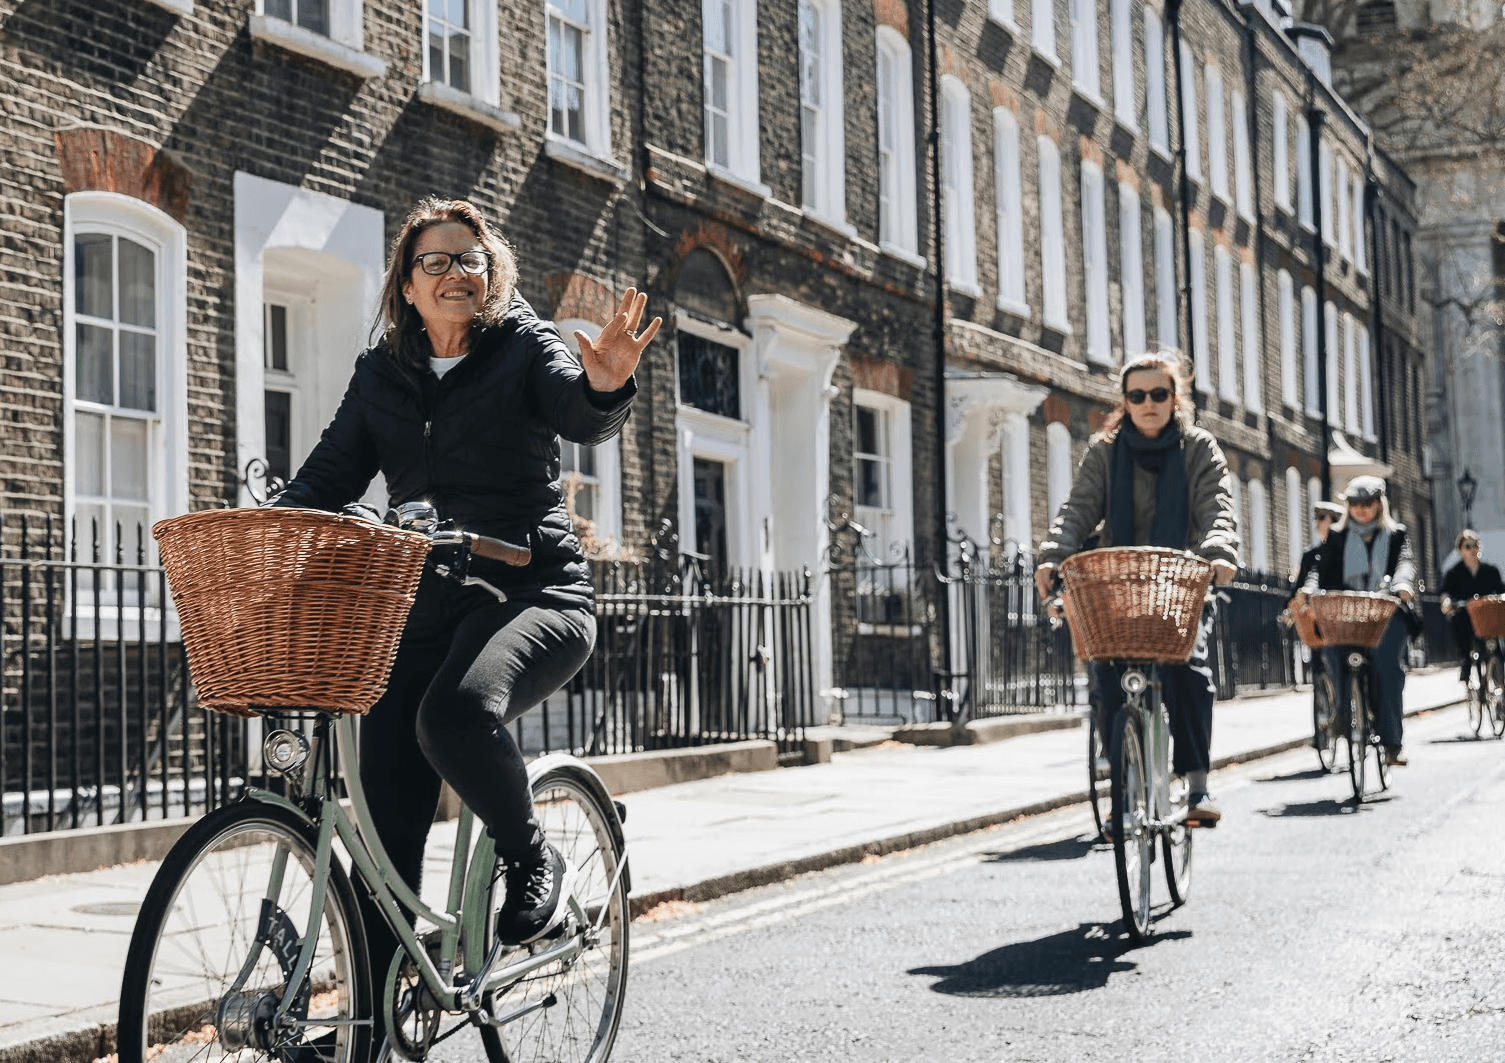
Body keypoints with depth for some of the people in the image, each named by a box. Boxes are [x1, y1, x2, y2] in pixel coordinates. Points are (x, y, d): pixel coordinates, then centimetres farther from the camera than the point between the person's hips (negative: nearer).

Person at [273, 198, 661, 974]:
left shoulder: (526, 347, 2)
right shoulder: (380, 375, 14)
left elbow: (580, 415, -18)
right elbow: (330, 474, 6)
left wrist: (604, 387, -42)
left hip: (531, 593, -4)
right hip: (422, 608, 4)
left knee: (455, 714, -34)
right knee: (387, 821, -1)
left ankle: (534, 862, -7)